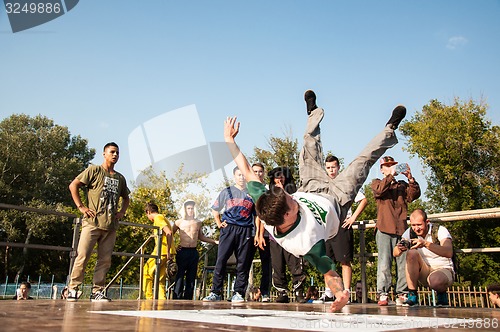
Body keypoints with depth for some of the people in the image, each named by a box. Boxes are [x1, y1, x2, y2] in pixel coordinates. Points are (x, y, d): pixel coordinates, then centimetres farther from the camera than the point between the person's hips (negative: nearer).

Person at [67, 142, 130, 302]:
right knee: (83, 256, -6)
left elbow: (126, 198, 32)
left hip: (111, 225, 5)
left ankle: (97, 291, 12)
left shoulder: (120, 178, 18)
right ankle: (73, 289, 7)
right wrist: (81, 207, -8)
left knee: (105, 260, 4)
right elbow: (73, 185, -2)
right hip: (92, 223, -5)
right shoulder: (94, 170, 3)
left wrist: (122, 212, 15)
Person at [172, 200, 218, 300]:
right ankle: (177, 299, -5)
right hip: (182, 251, -3)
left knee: (191, 277, 3)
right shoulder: (179, 222, 3)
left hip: (194, 252, 3)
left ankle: (188, 300, 7)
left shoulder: (198, 223, 11)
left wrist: (215, 242, 20)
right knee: (180, 276, -7)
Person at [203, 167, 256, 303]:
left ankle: (238, 293, 6)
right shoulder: (227, 192, 12)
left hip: (246, 231, 1)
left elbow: (257, 214, 15)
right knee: (221, 261, -6)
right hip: (228, 229, 0)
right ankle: (215, 292, 0)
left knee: (243, 263, 0)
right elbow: (215, 209, 19)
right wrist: (219, 223, 6)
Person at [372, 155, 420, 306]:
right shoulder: (377, 183, 16)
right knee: (384, 263, -9)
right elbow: (379, 190, -7)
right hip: (384, 229, -3)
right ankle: (382, 295, -8)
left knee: (404, 263, -3)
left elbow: (414, 194, 5)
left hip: (401, 229, 3)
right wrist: (391, 175, -11)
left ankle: (402, 294, 2)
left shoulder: (402, 185, 23)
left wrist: (410, 178, -7)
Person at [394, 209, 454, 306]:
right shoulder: (410, 232, -4)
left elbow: (449, 253, -33)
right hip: (424, 272, 4)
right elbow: (395, 254, -12)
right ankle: (412, 296, -19)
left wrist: (426, 244, -46)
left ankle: (442, 294, 1)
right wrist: (400, 248, -36)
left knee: (435, 281, -38)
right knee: (412, 253, -25)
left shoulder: (440, 231, -14)